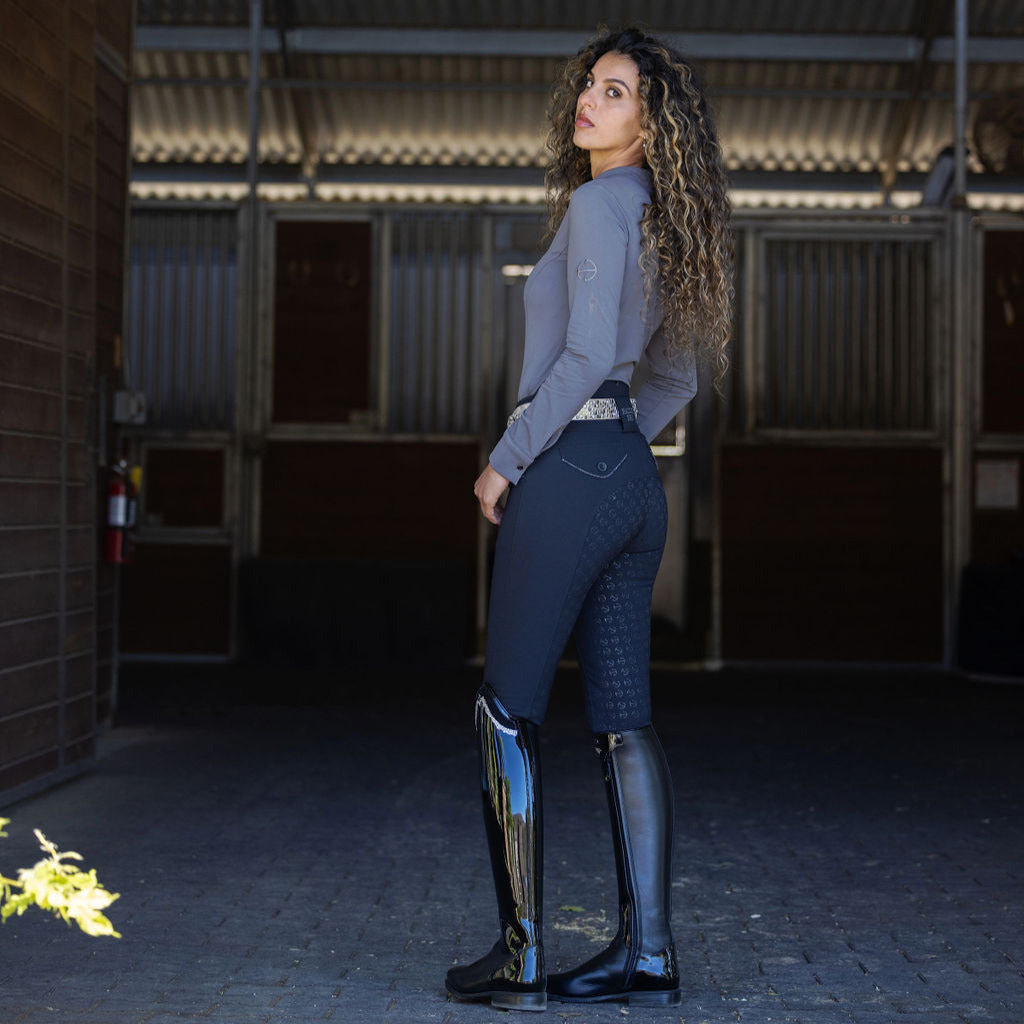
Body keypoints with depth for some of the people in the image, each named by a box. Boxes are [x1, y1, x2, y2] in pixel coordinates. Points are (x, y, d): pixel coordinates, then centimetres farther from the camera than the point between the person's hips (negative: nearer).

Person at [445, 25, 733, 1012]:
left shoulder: (599, 203, -9)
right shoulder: (661, 223, 19)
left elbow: (586, 355, -18)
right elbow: (677, 378, 25)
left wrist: (508, 459, -12)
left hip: (569, 474, -9)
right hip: (635, 479, 9)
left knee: (506, 714, -3)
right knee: (623, 720, 7)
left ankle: (519, 957, -1)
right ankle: (647, 951, 9)